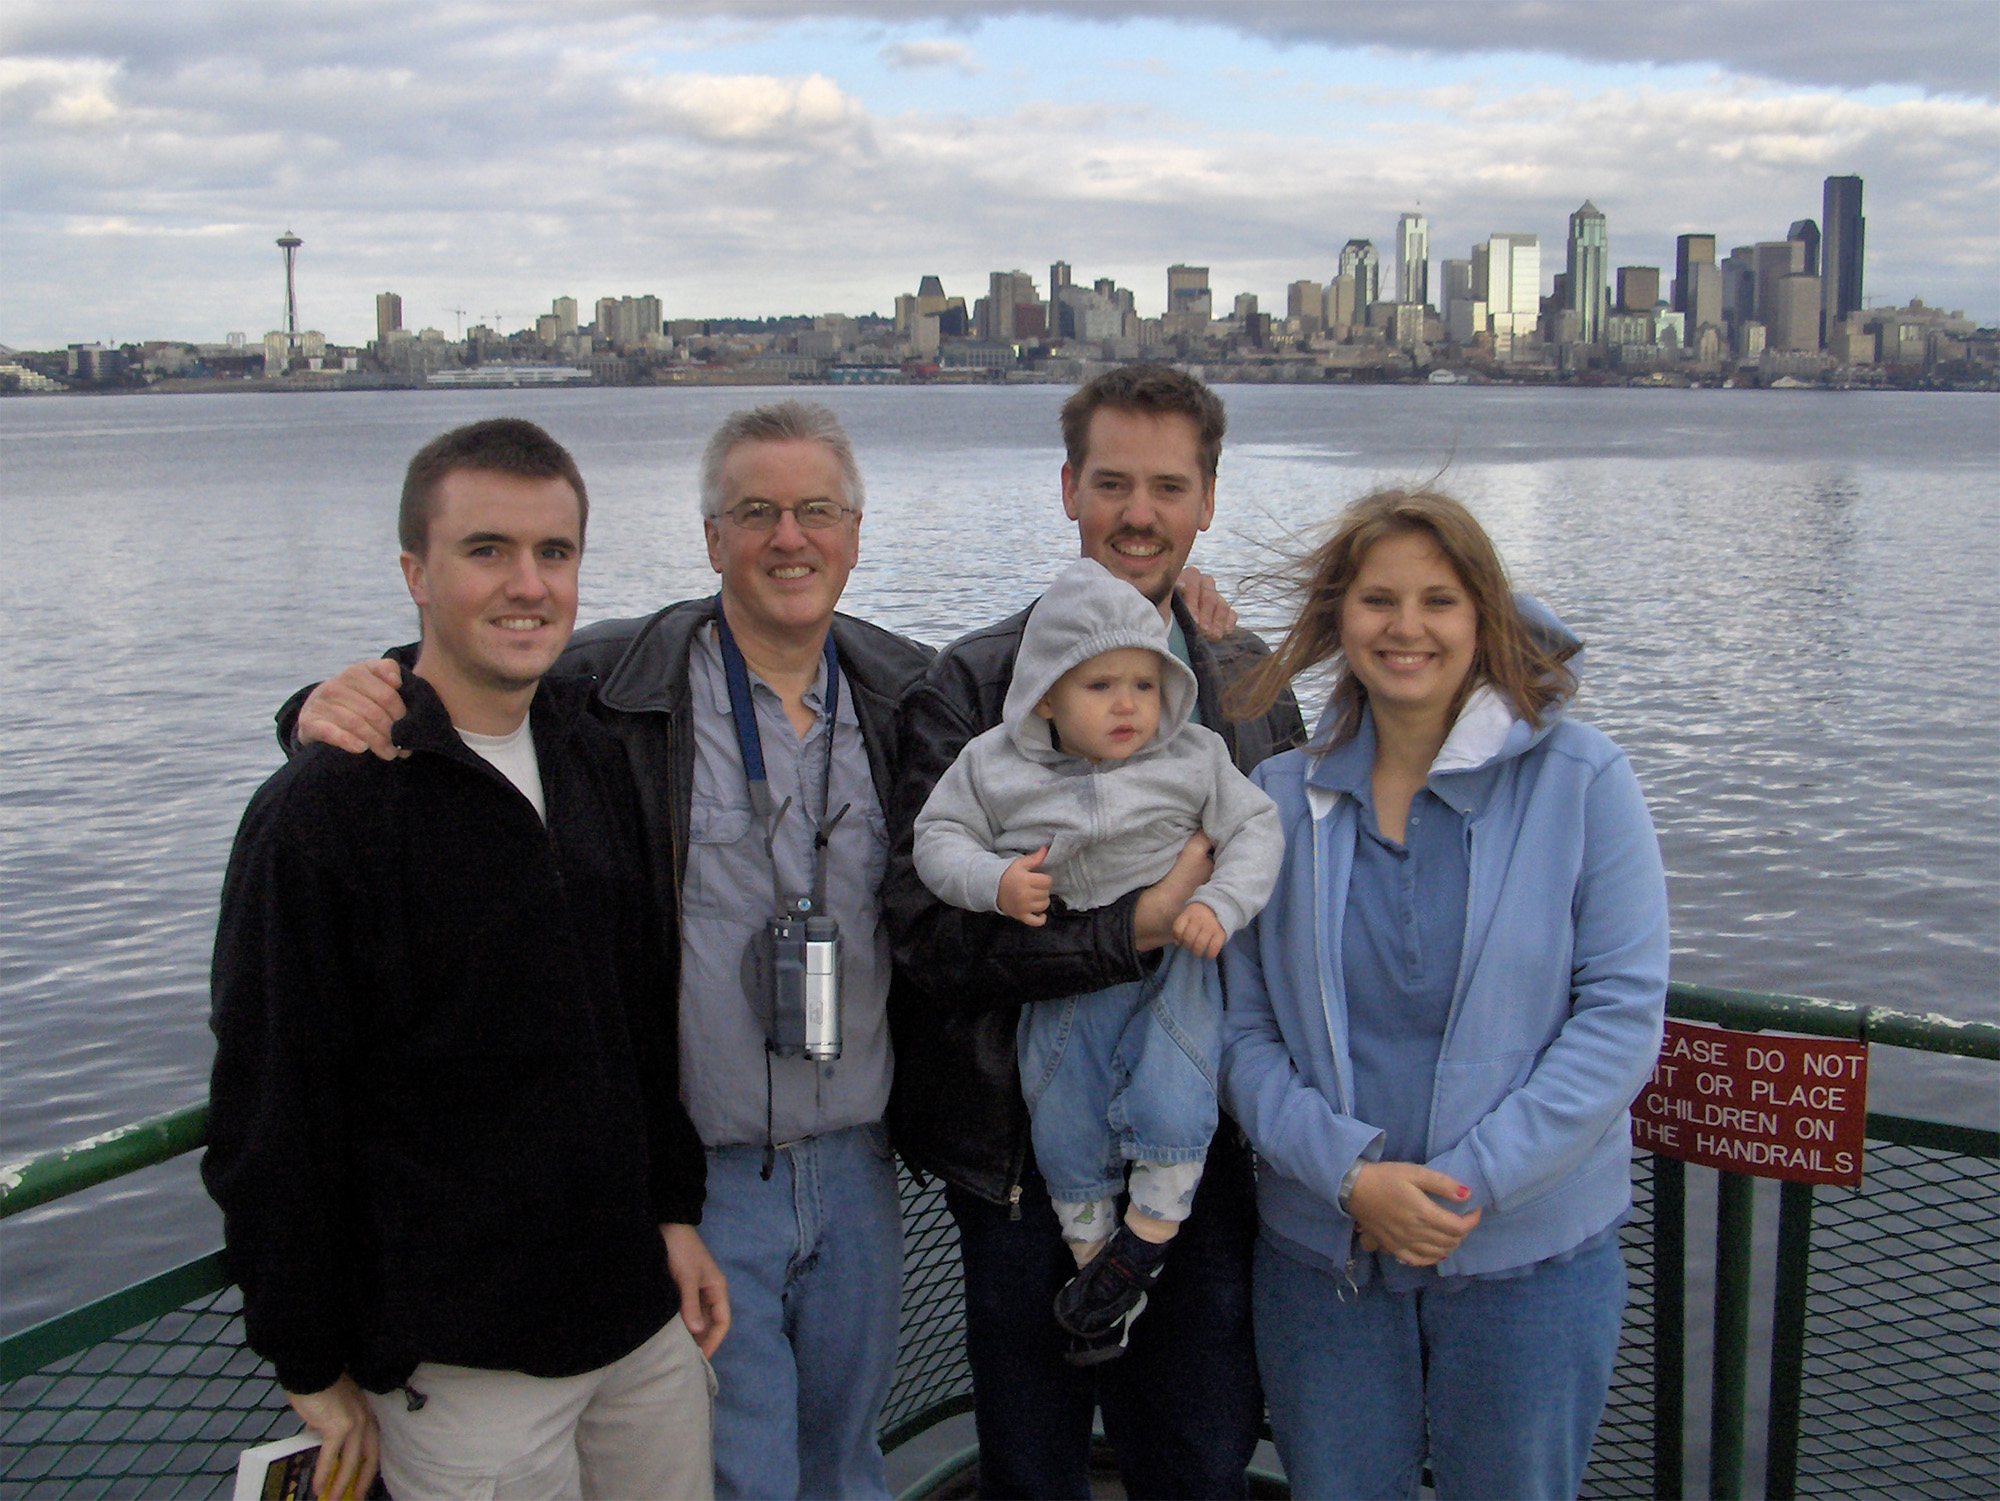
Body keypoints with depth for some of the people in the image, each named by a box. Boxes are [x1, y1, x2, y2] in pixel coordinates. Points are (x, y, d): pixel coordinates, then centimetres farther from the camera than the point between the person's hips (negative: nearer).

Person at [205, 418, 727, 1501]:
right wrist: (313, 1370, -8)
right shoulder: (319, 812, -16)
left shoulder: (595, 761, 5)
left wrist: (675, 1212, 11)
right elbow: (268, 1124, -12)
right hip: (460, 1369, -6)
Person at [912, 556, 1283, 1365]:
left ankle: (1147, 1238, 12)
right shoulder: (995, 766, -6)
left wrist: (1220, 904, -14)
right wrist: (993, 882, -19)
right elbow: (939, 835, -1)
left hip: (1169, 963, -1)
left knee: (1171, 1110, -12)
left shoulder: (1194, 759, -6)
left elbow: (1255, 828, 0)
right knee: (1064, 1128, 9)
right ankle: (1092, 1247, 30)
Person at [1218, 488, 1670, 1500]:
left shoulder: (1580, 780, -6)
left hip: (1528, 1255, -2)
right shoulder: (1278, 799, 1)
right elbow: (1244, 1029, 0)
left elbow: (1622, 1014, -9)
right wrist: (1349, 1173, -15)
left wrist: (1472, 1183, -15)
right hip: (1322, 1251, 2)